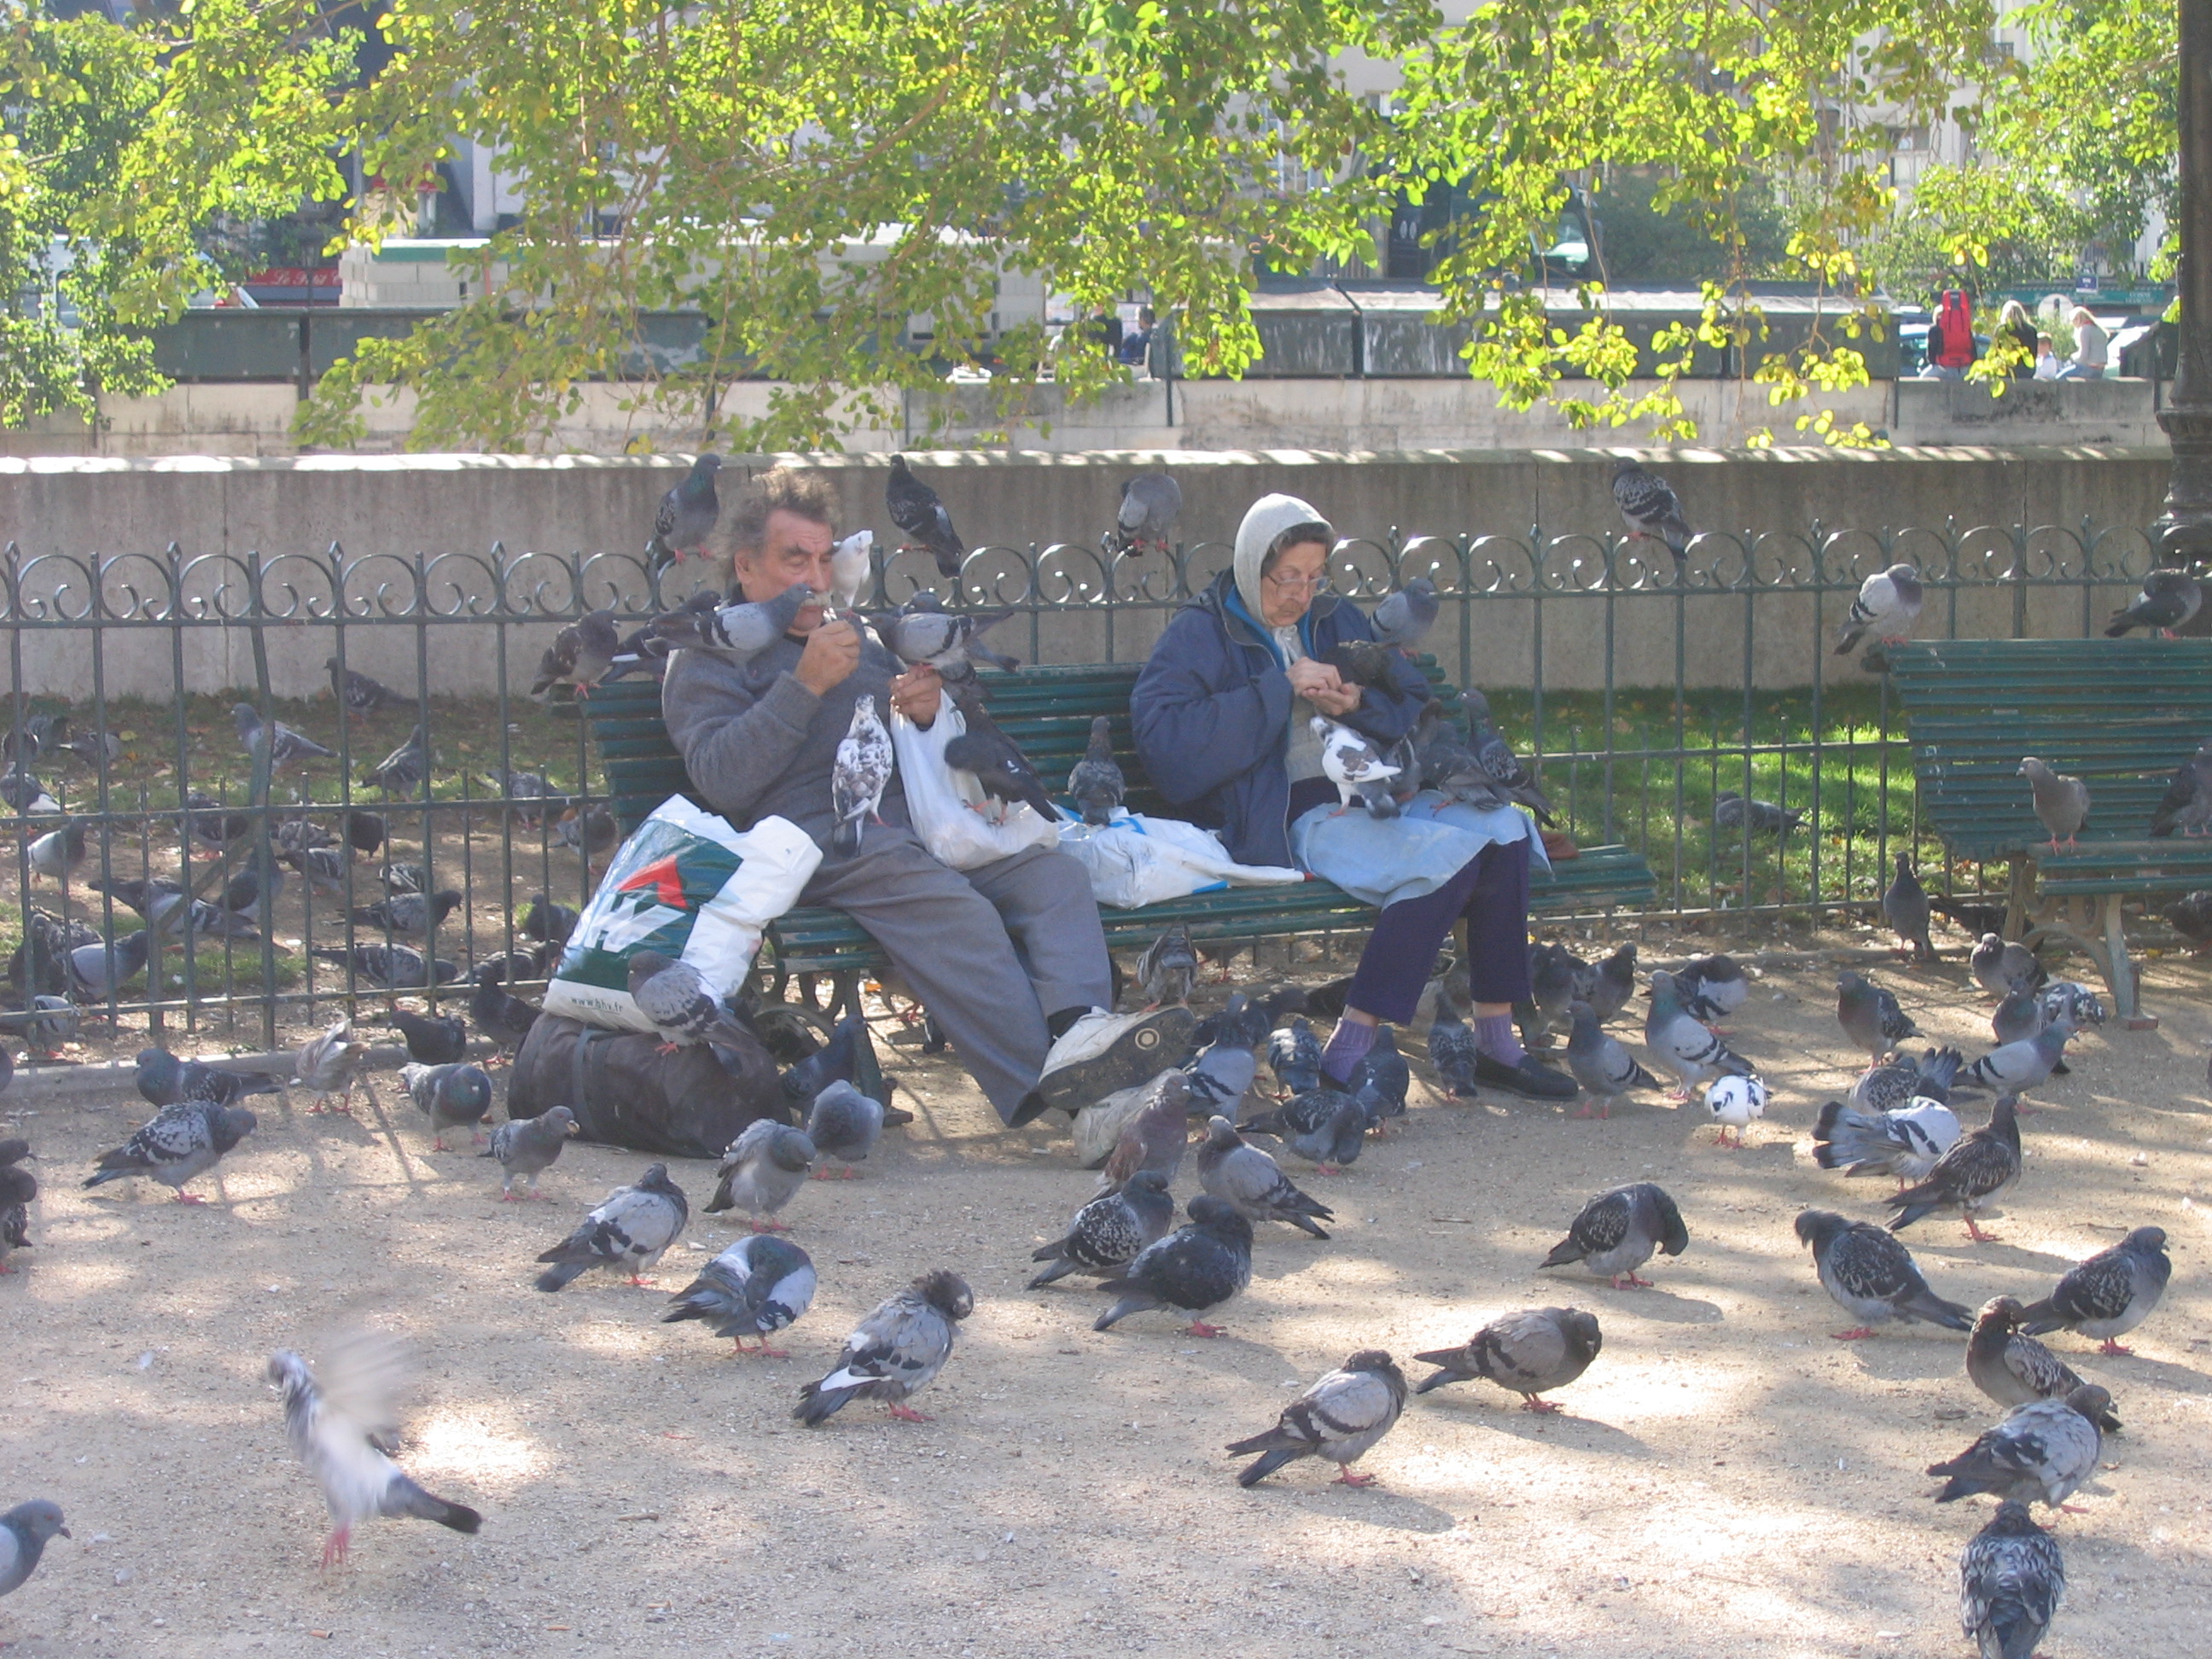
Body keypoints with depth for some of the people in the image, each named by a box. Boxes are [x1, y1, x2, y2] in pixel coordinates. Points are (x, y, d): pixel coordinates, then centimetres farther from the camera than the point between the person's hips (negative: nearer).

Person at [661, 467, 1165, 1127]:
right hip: (816, 834, -6)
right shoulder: (708, 655, 13)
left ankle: (1076, 1024, -49)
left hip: (914, 821, 6)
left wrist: (930, 711, 9)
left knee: (1053, 870, -24)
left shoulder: (859, 635, 32)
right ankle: (1045, 1075, -51)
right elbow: (720, 780, -5)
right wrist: (805, 685, -11)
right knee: (948, 905, -37)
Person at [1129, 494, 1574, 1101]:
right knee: (1449, 854, -30)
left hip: (1375, 793, 7)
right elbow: (1163, 737, -14)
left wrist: (1358, 704, -3)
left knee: (1506, 830, -19)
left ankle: (1496, 1041, -15)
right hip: (1291, 817, -7)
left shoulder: (1338, 620, 21)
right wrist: (1281, 689, -15)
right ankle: (1347, 1056, -30)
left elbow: (1417, 706, 21)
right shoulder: (1201, 634, 3)